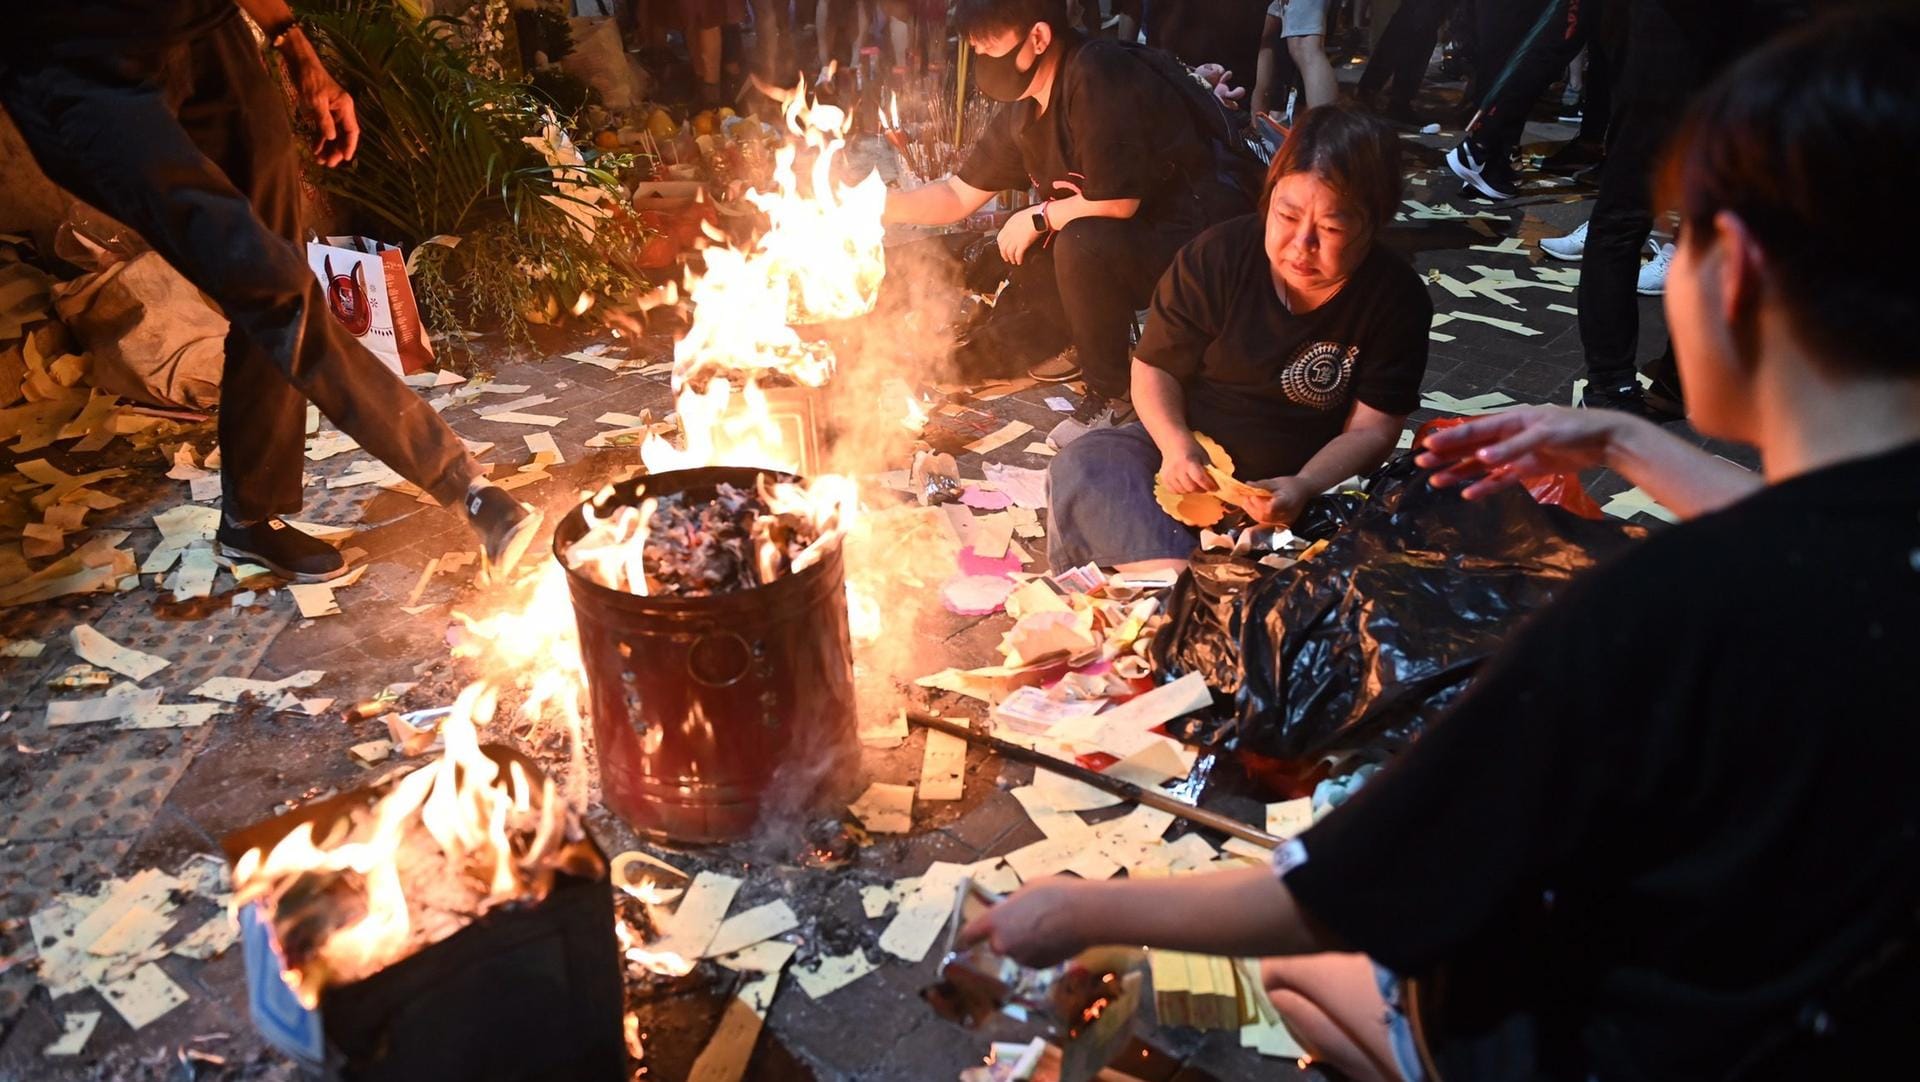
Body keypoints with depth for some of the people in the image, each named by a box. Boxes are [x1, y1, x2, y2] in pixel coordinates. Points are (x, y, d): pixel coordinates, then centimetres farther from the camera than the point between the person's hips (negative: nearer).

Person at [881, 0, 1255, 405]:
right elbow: (959, 195, 10)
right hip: (1138, 235, 9)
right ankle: (1088, 346, 20)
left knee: (1081, 245, -31)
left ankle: (1110, 392, -12)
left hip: (1201, 230, -9)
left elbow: (1118, 202, -27)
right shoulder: (1021, 110, 3)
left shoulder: (1098, 77, -24)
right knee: (1017, 249, 2)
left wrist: (1037, 218, -12)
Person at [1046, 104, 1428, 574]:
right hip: (1189, 452, 1)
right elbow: (1155, 367, -3)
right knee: (1084, 465, -28)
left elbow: (1371, 430, -9)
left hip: (1300, 477, -1)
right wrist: (1174, 442, -23)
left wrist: (1304, 487, -28)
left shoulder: (1397, 300, -9)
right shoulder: (1217, 256, -9)